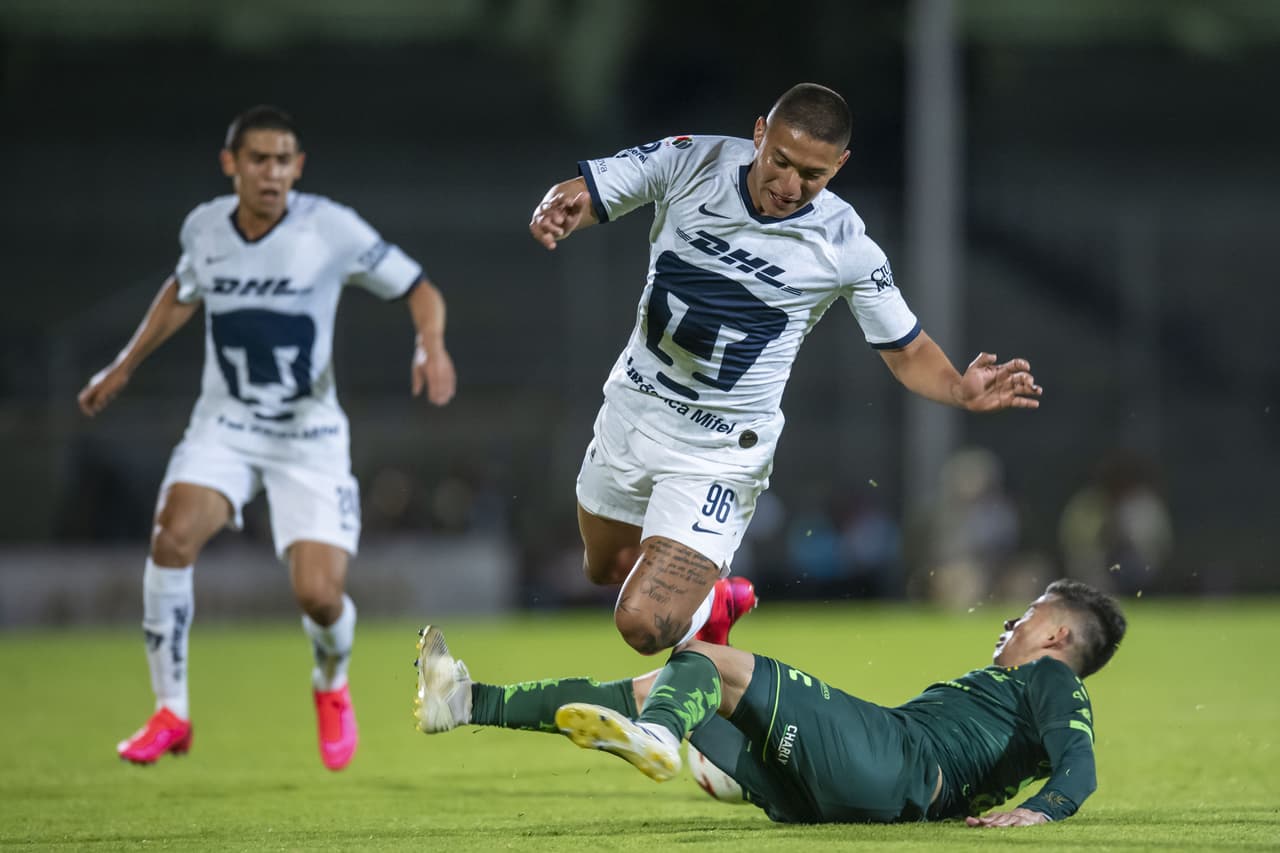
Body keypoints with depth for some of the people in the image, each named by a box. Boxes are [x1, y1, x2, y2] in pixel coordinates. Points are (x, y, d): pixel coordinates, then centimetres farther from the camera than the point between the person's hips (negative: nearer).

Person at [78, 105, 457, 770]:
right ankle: (170, 711, -12)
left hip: (309, 435, -2)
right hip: (224, 424, 2)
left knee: (319, 595, -14)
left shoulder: (332, 229, -12)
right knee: (174, 535, -26)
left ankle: (331, 686, 25)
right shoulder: (203, 228, -1)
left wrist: (431, 345, -23)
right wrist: (124, 366, 23)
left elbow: (418, 290, -3)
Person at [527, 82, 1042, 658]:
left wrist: (962, 391, -27)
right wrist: (558, 213, -35)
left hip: (718, 451, -4)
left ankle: (710, 607, 20)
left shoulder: (846, 248, -17)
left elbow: (908, 352, -6)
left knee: (644, 626, -14)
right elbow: (579, 196, -10)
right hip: (631, 408, 4)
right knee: (605, 569, 23)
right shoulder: (690, 161, -13)